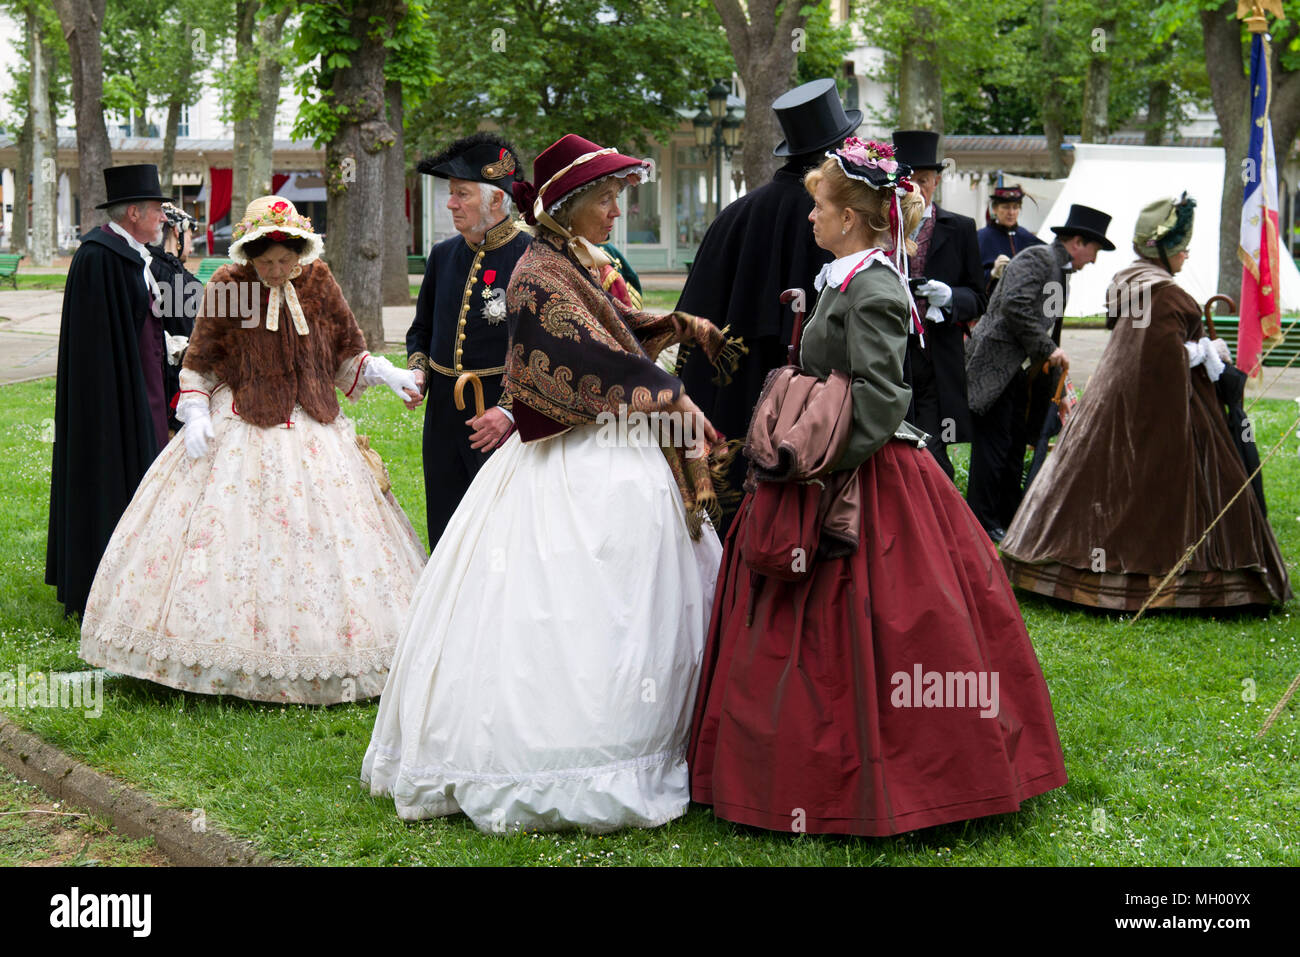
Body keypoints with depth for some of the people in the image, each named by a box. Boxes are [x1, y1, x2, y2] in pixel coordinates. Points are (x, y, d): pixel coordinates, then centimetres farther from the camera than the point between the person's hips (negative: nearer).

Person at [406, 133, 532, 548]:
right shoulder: (443, 256, 10)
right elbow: (422, 329, 23)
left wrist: (513, 409, -19)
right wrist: (418, 370, 3)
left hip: (501, 420, -6)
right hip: (443, 417, 6)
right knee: (445, 538, 12)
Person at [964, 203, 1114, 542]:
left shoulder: (1062, 272, 18)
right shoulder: (1037, 258, -11)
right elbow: (1015, 305, -26)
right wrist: (1048, 349, -20)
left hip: (1019, 372, 10)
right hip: (993, 367, -10)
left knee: (1015, 448, 12)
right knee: (993, 447, -7)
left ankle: (1008, 520, 20)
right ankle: (983, 524, -1)